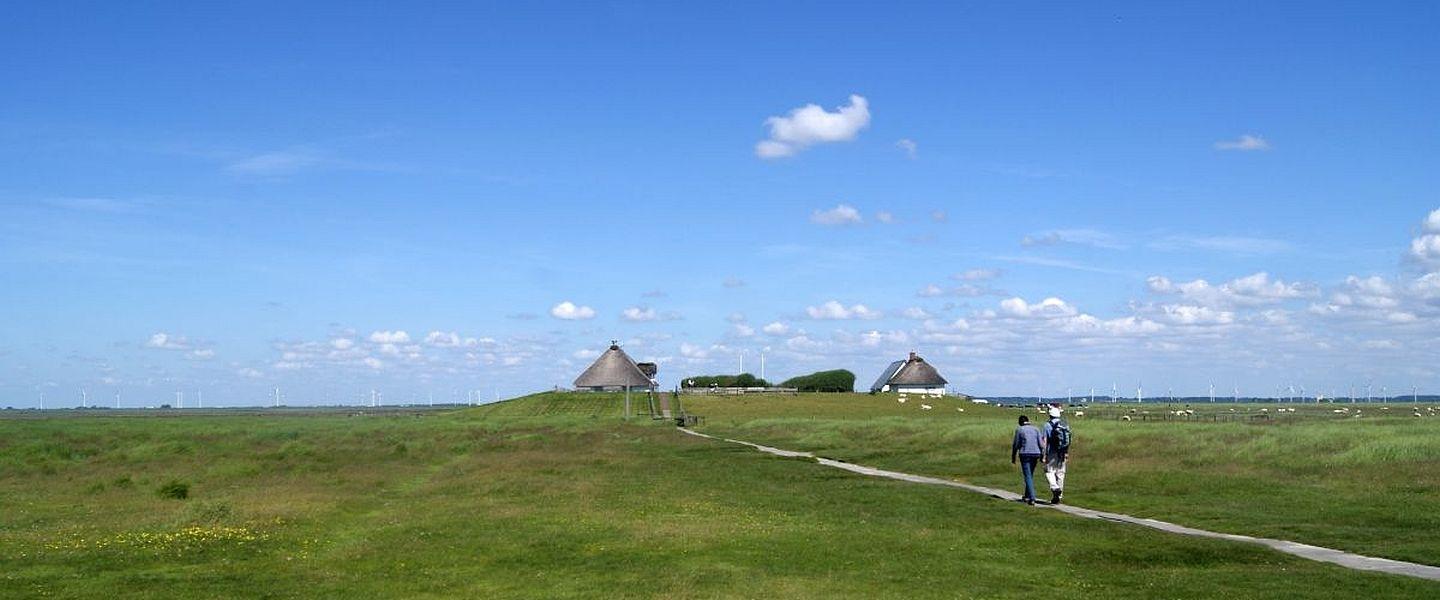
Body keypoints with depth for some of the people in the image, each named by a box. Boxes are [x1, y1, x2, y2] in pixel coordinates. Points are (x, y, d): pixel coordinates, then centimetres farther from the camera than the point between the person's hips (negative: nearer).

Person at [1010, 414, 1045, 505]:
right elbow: (1041, 444, 3)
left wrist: (1013, 457, 9)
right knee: (1030, 475, 18)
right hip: (1035, 453, 4)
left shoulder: (1019, 430, 0)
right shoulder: (1036, 429, 8)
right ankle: (1027, 496, 28)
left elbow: (1015, 445, 1)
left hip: (1025, 454, -4)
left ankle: (1032, 499, -15)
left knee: (1028, 476, -4)